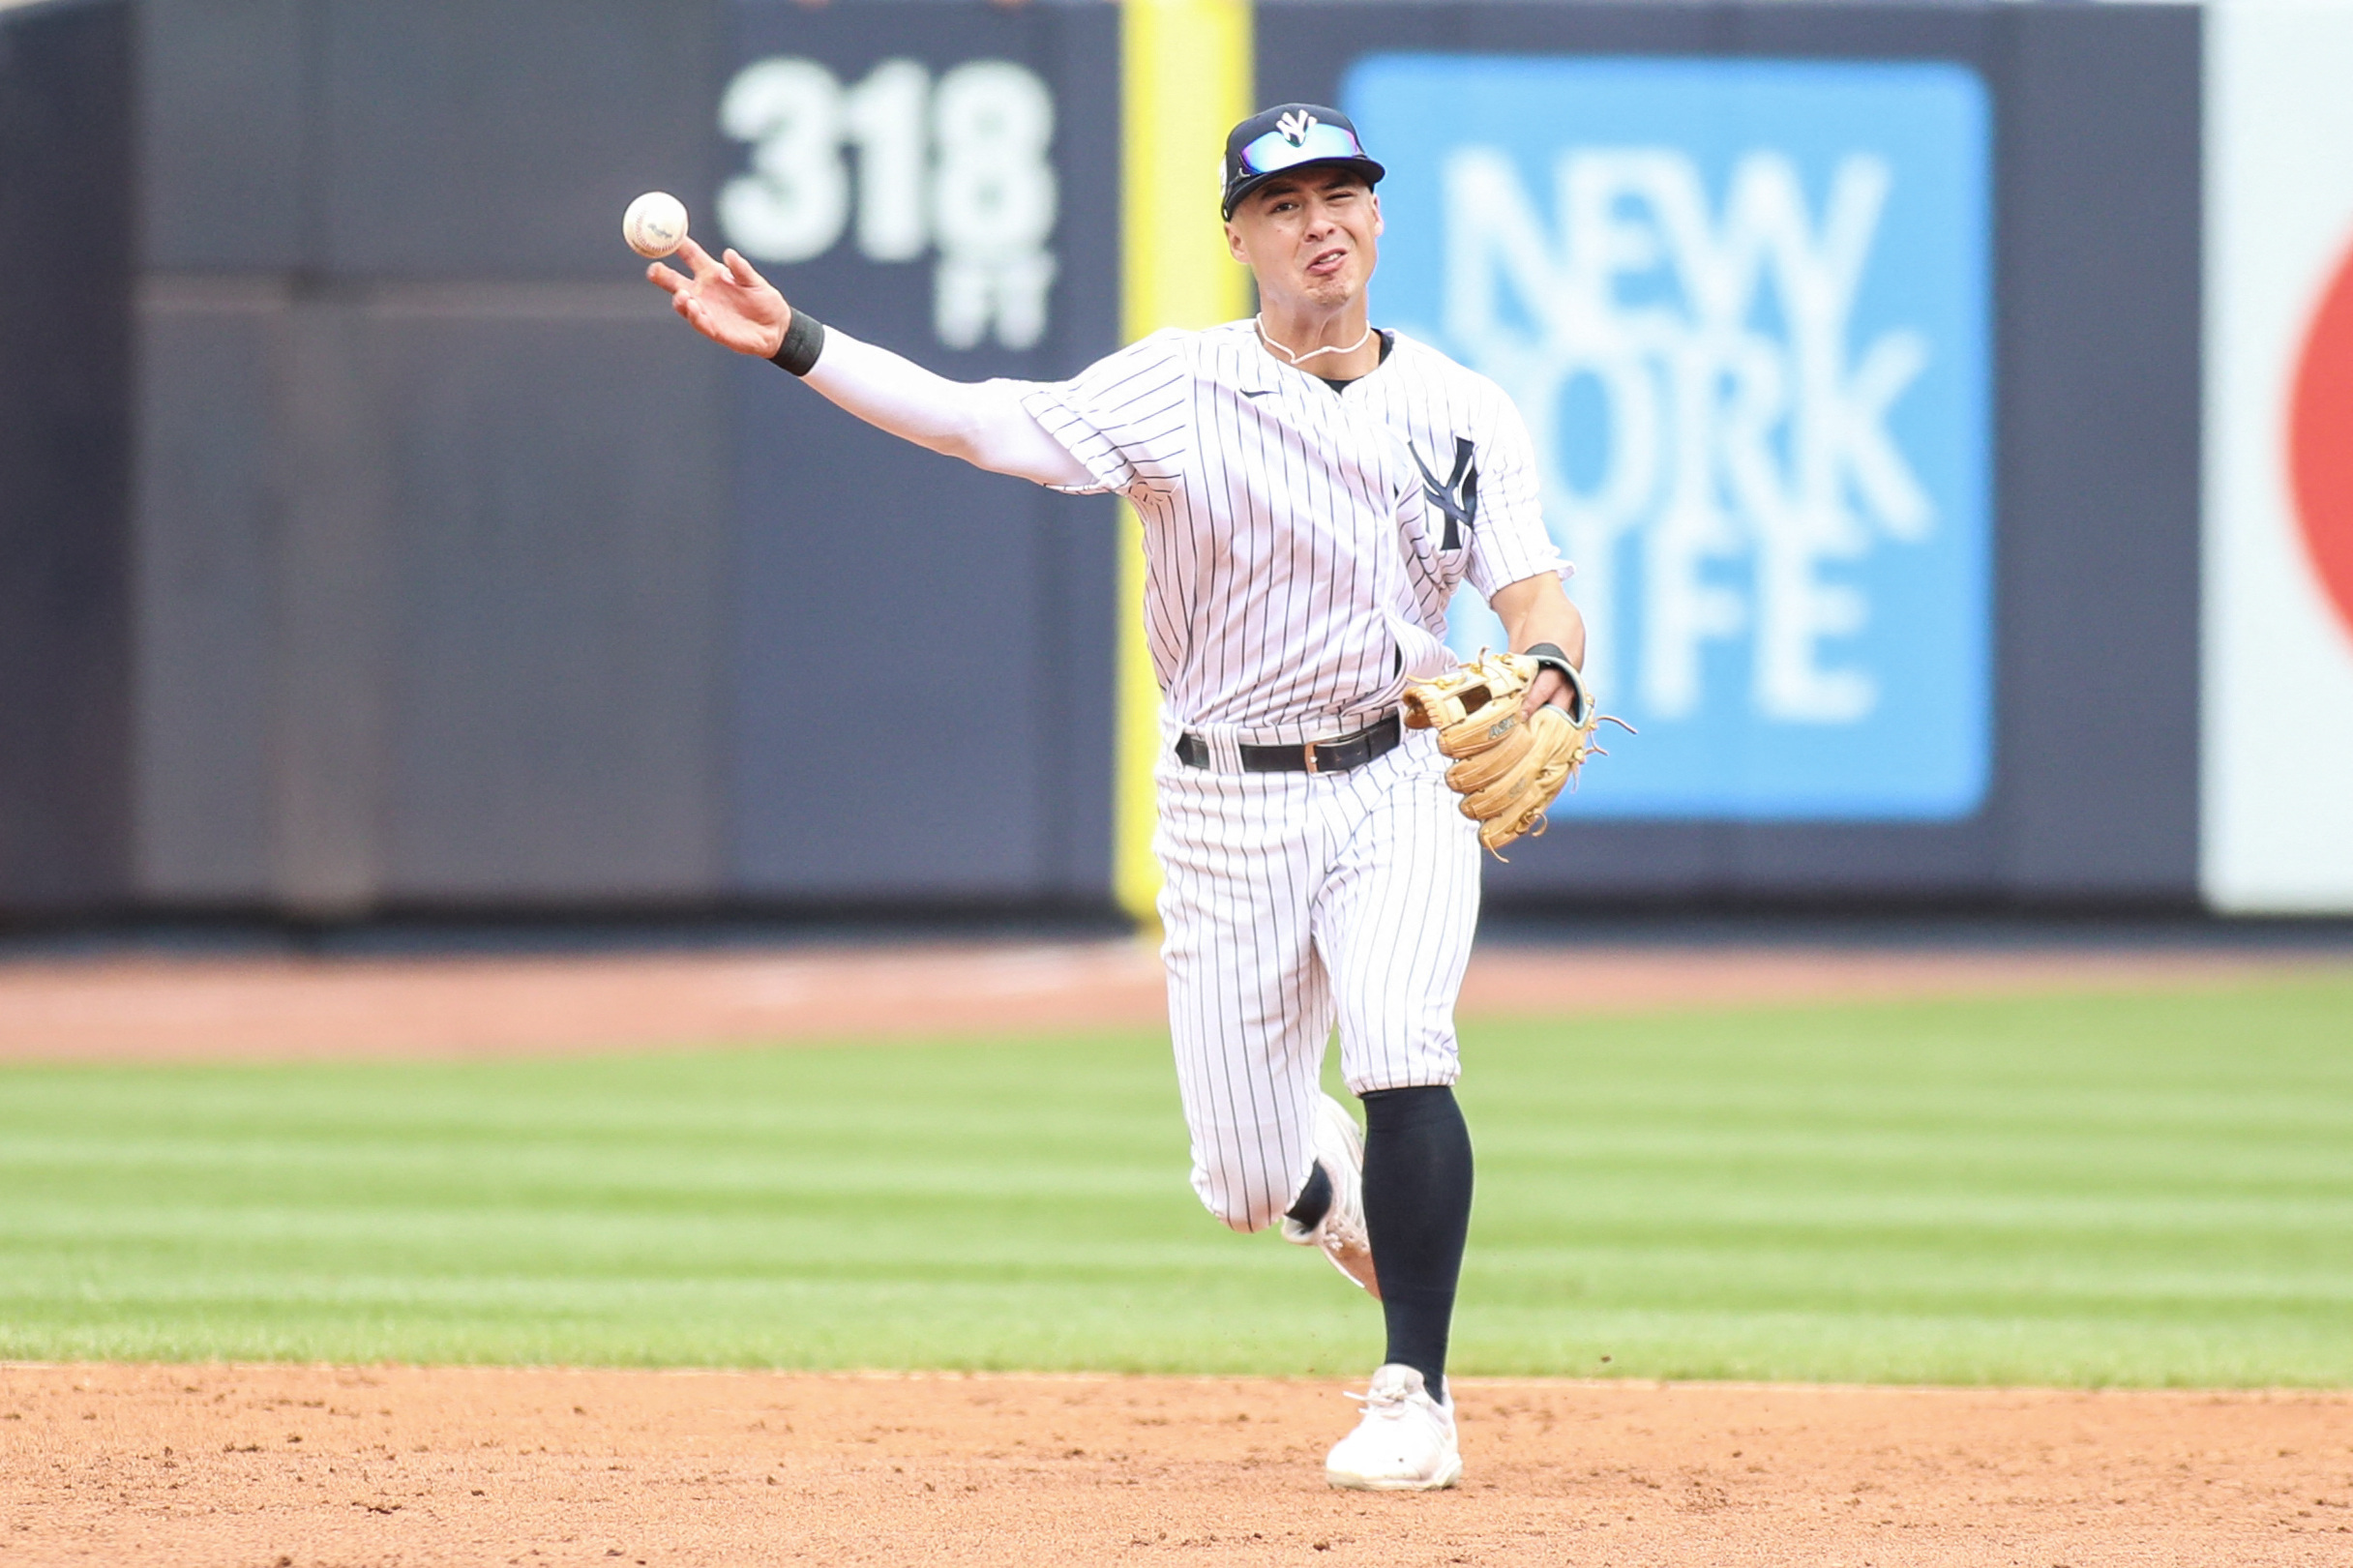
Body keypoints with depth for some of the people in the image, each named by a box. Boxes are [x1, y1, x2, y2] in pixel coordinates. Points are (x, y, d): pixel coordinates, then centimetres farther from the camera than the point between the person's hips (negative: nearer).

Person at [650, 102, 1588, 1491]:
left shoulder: (1461, 412, 1)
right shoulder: (1180, 388, -4)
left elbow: (1538, 597, -7)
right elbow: (989, 424, -15)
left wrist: (1547, 675, -31)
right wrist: (792, 342, -27)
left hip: (1400, 785, 0)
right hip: (1228, 811, 0)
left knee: (1401, 1050, -26)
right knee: (1250, 1187, 2)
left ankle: (1416, 1401, -19)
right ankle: (1339, 1184, 40)